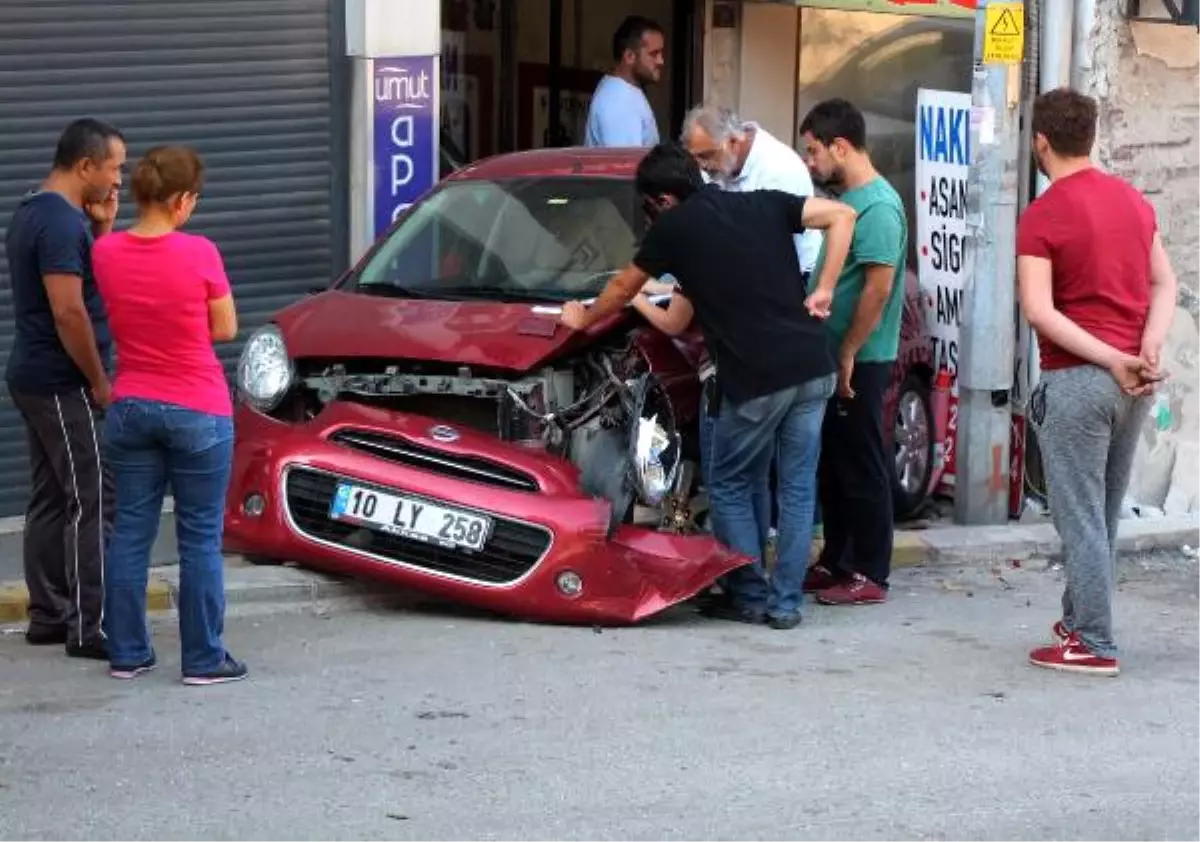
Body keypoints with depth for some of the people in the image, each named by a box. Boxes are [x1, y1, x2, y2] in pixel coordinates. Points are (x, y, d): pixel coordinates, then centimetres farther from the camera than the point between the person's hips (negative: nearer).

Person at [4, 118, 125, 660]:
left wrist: (101, 229, 7)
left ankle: (48, 615, 18)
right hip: (62, 385, -10)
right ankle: (89, 628, -8)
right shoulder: (64, 223, -18)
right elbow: (68, 313, -23)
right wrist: (100, 382, -14)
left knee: (51, 500, 13)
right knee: (91, 503, -8)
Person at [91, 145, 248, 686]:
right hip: (198, 413, -4)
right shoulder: (199, 254, -16)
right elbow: (225, 329, -6)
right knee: (200, 538, 4)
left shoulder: (107, 253, -5)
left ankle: (127, 652, 17)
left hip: (131, 409, 4)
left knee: (130, 533, 12)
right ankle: (203, 658, 8)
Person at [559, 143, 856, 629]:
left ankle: (750, 597, 12)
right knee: (798, 488, 11)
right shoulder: (764, 204, 13)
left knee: (730, 488, 13)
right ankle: (786, 603, 12)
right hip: (812, 367, 5)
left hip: (756, 379, -5)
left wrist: (583, 320, 39)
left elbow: (623, 287, 20)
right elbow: (842, 216, 7)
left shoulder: (673, 227, 4)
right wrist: (824, 291, 8)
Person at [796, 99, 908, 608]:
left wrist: (848, 354, -20)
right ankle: (836, 562, 24)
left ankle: (870, 575, 4)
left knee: (861, 469, -2)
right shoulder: (845, 198, 12)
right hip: (834, 357, 9)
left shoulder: (877, 206, -17)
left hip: (860, 363, -9)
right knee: (831, 465, 15)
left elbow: (878, 288, -22)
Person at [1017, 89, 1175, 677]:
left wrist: (1111, 361, -16)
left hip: (1076, 380, -7)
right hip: (1135, 380, 7)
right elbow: (1165, 284, 8)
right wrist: (1149, 347, -6)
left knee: (1080, 517, 0)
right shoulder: (1133, 201, 10)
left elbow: (1039, 311, -18)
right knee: (1104, 513, 17)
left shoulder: (1043, 216, -11)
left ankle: (1094, 645, 2)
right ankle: (1080, 619, 28)